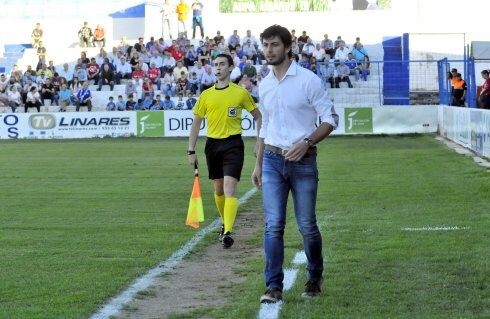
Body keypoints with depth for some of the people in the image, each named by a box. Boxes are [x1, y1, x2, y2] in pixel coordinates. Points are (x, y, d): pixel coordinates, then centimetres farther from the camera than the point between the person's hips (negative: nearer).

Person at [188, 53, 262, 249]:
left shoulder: (241, 93, -1)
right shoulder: (206, 95, 6)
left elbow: (258, 117, 8)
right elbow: (196, 123, 12)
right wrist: (191, 151, 8)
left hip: (233, 144, -4)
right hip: (213, 144, 4)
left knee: (229, 188, -16)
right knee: (218, 189, 13)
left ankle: (227, 232, -23)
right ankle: (225, 224, 33)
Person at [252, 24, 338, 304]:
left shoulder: (308, 80, -7)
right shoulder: (264, 85, 10)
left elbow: (331, 119, -6)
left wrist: (307, 142, -20)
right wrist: (258, 164, 18)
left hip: (303, 162, -4)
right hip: (273, 162, 4)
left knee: (307, 226, 4)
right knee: (273, 225, -5)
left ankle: (315, 278, 26)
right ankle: (274, 287, -3)